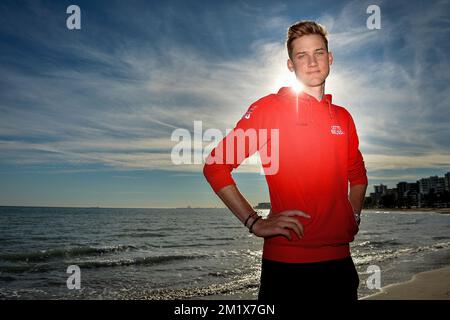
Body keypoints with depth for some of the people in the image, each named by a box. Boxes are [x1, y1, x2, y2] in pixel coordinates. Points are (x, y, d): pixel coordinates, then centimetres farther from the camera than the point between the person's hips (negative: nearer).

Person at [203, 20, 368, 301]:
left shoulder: (343, 117, 10)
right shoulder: (269, 108, -6)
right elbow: (215, 166, -9)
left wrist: (353, 216, 10)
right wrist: (255, 223, -12)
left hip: (339, 259, 5)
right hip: (286, 262, -5)